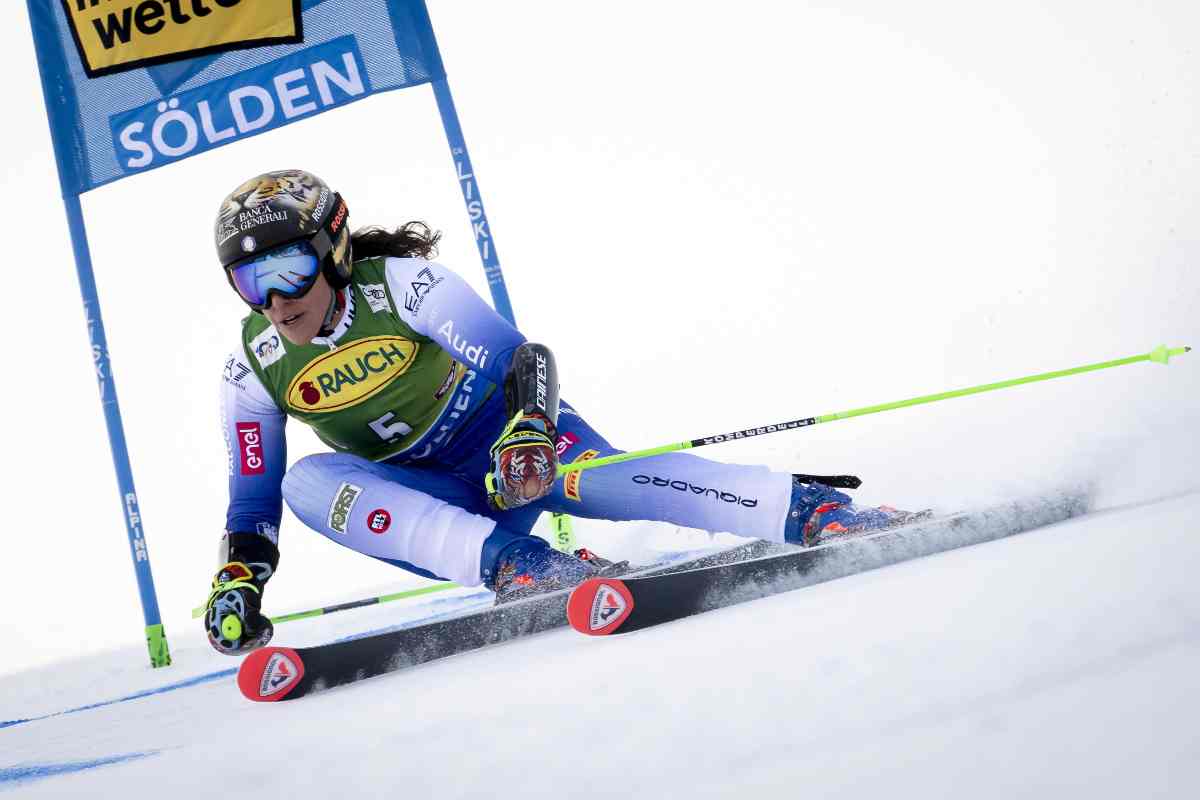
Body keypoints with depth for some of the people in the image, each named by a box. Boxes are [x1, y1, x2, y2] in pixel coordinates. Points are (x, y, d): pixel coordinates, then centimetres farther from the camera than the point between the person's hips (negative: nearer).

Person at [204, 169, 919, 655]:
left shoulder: (401, 282, -18)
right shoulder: (253, 370, -7)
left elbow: (516, 358, -23)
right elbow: (254, 498, 1)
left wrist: (526, 433, -43)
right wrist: (239, 581, -15)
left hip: (506, 442, -3)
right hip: (432, 503, 4)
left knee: (609, 479, -35)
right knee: (307, 481, -26)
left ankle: (818, 512, -37)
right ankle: (511, 562, -41)